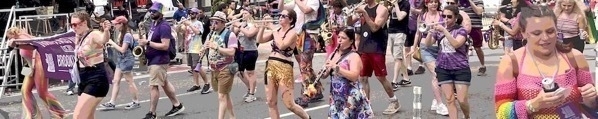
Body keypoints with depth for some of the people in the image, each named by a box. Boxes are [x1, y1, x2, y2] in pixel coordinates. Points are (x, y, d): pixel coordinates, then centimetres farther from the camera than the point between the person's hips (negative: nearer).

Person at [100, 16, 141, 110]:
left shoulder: (127, 35, -18)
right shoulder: (120, 34, 9)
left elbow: (122, 50, -20)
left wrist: (113, 43, -13)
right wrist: (112, 45, -1)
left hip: (126, 60, -9)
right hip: (121, 60, 9)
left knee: (130, 82, 0)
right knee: (115, 81, 7)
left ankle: (136, 102, 11)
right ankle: (111, 103, 9)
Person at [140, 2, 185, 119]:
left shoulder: (164, 26, -18)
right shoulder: (154, 24, 12)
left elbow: (165, 46, -25)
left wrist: (147, 43, -24)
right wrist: (145, 42, 2)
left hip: (159, 60, -10)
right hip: (153, 59, 10)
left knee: (153, 86, -7)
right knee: (165, 83, 17)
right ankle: (177, 105, 27)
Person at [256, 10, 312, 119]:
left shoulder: (292, 32, -8)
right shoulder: (276, 31, 11)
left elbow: (282, 45, -22)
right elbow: (259, 40, 9)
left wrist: (273, 29, -14)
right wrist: (263, 26, -2)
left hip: (284, 68, -7)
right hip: (270, 66, 7)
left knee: (289, 104, -3)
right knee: (271, 102, 9)